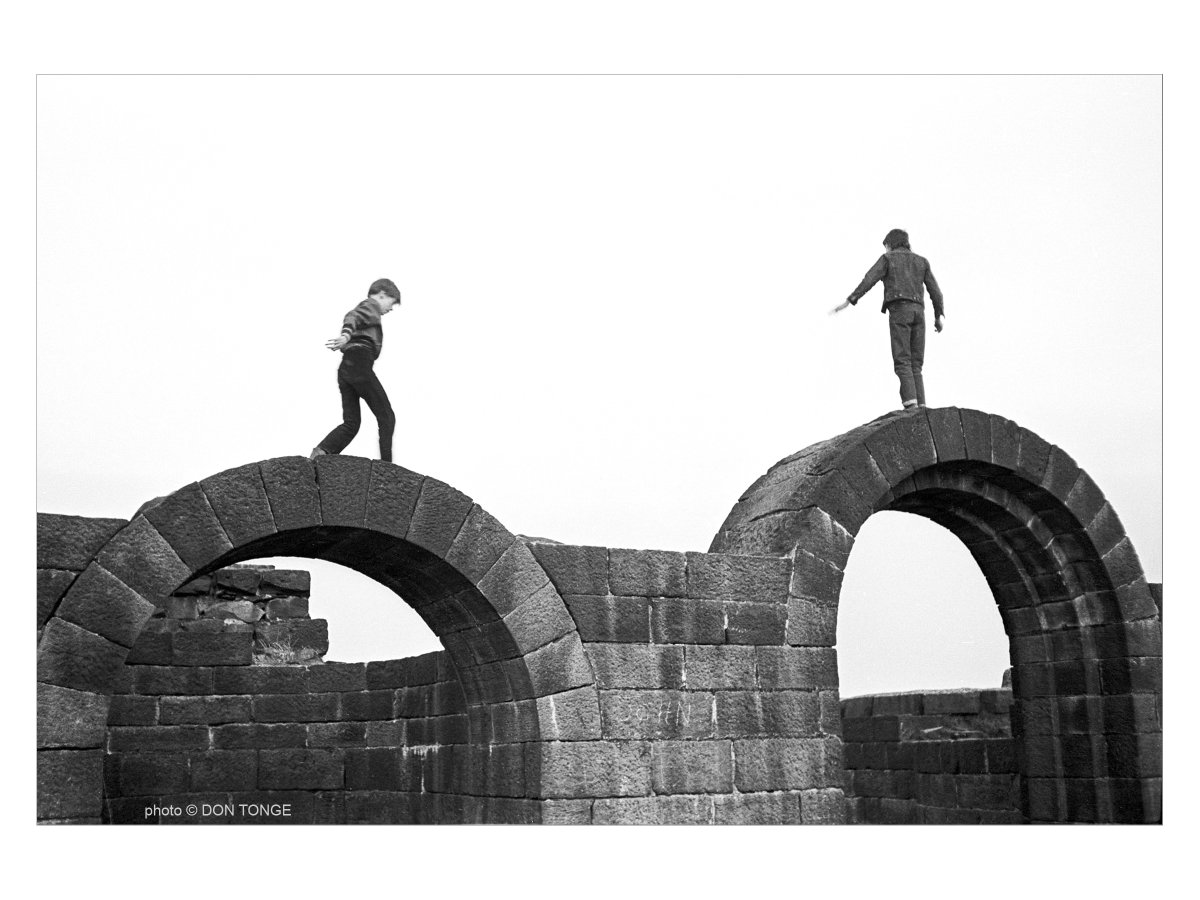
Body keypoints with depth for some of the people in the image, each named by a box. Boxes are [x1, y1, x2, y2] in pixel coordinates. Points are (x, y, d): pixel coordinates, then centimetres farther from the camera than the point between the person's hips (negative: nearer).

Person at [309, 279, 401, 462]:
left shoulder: (363, 309, 33)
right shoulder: (371, 306, 4)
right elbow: (353, 317, -17)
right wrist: (346, 335, -37)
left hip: (345, 370, 9)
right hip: (360, 364, -9)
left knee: (351, 423, 5)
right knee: (386, 417, -5)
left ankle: (320, 453, -14)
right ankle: (386, 466, -10)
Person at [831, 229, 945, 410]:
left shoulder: (887, 258, 12)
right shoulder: (921, 261, 24)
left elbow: (868, 281, -2)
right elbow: (935, 290, 15)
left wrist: (848, 302, -5)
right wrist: (939, 316, 17)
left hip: (899, 310, -4)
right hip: (918, 311, 4)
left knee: (902, 362, -11)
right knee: (915, 365, 3)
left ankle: (911, 404, -28)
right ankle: (921, 407, -12)